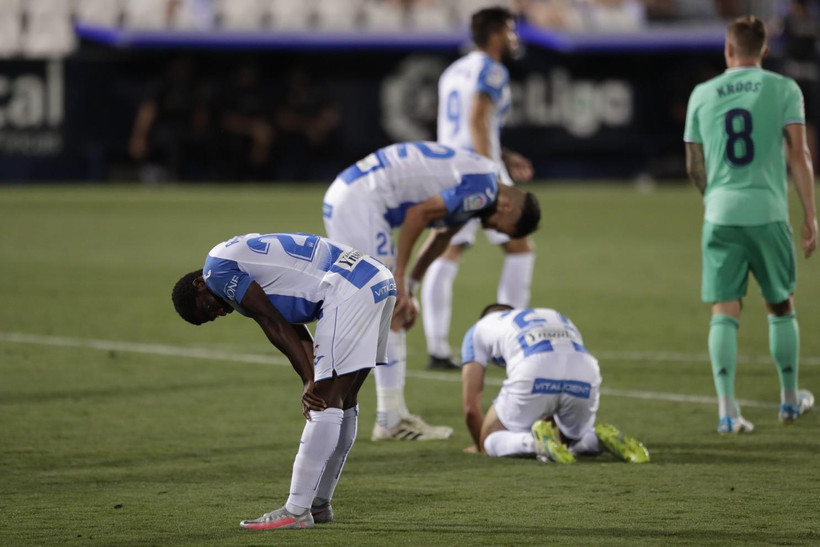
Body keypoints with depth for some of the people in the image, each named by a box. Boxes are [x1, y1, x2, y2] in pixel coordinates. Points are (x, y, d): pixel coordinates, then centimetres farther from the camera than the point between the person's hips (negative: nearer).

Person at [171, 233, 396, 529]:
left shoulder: (217, 268, -1)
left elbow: (275, 327, -6)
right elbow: (298, 334, 17)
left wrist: (310, 381, -6)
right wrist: (312, 381, 4)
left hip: (350, 291, -10)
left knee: (327, 401, -10)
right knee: (343, 399, 17)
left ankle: (297, 511, -11)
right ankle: (319, 504, 27)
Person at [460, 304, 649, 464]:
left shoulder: (478, 330, 33)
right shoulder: (558, 319, 45)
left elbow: (471, 406, 28)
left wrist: (480, 445, 45)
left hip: (533, 375, -4)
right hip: (585, 376, 4)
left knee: (490, 442, 18)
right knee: (572, 436, 33)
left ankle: (532, 441, -13)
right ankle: (603, 438, -1)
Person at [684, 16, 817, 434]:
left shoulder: (702, 94, 9)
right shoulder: (783, 89, 2)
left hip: (720, 213, 1)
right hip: (768, 212, -1)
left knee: (724, 312, 0)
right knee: (781, 306, 15)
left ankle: (727, 407, -11)